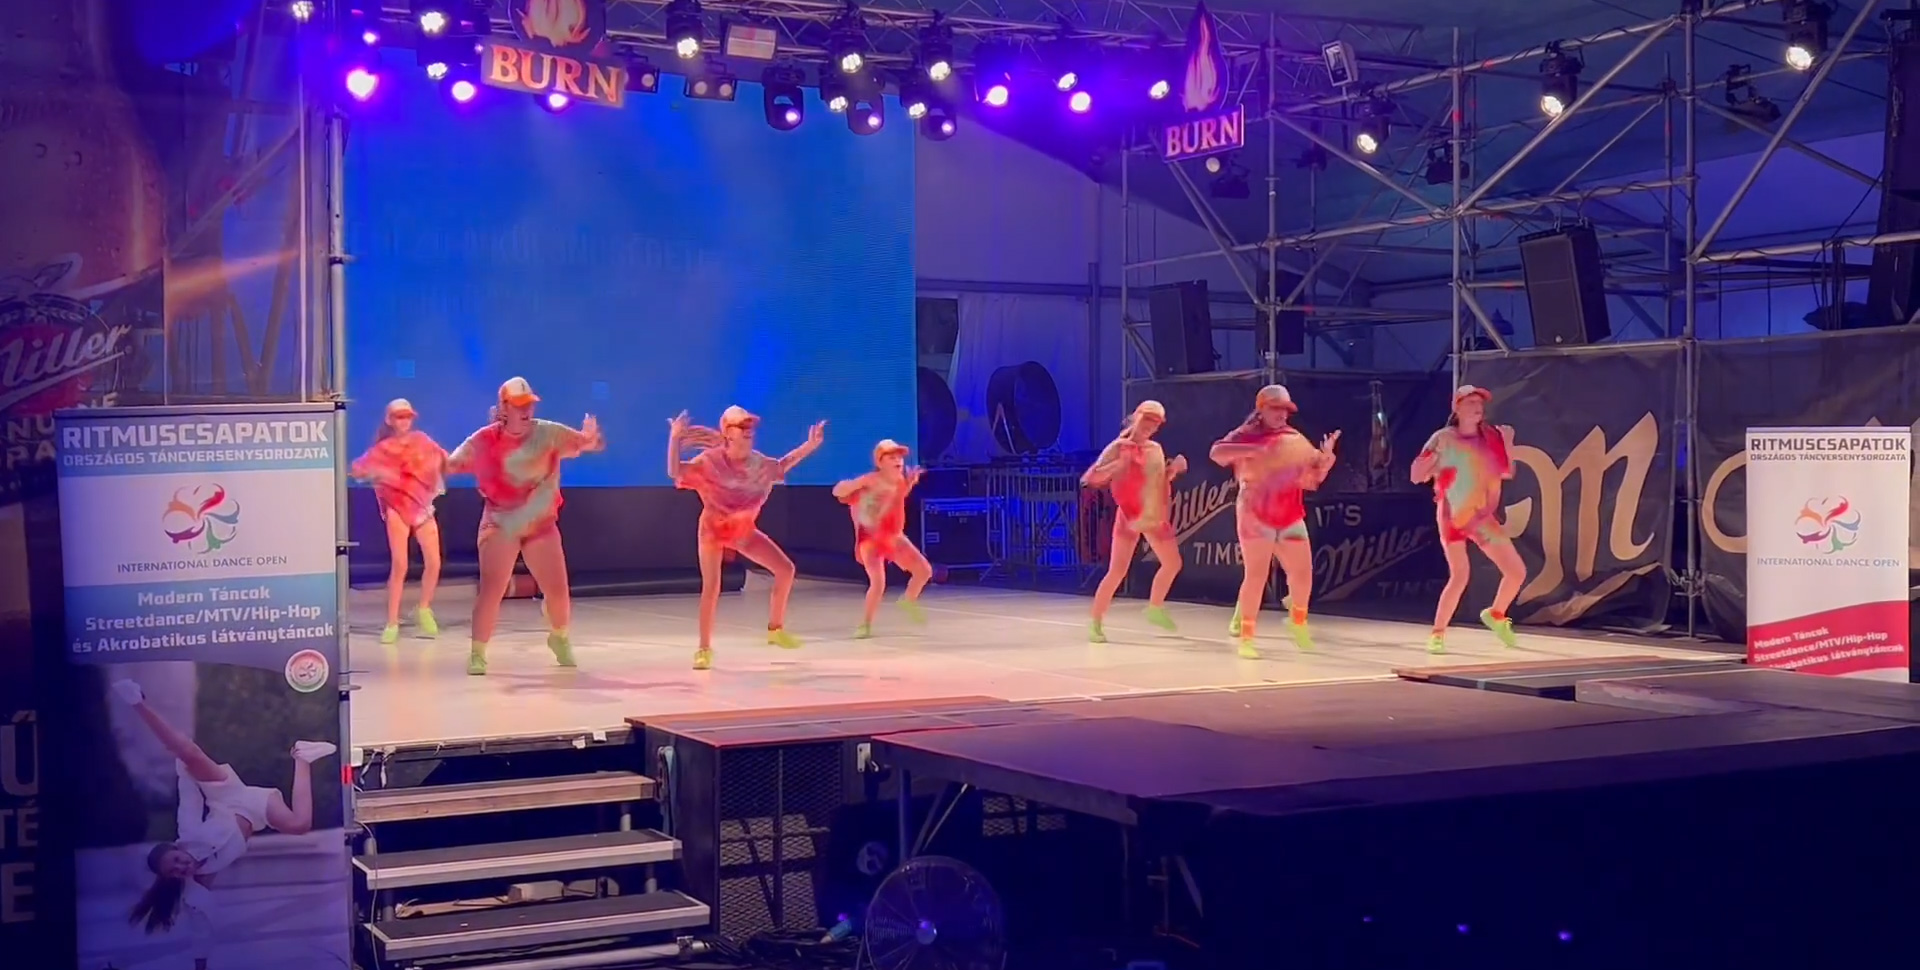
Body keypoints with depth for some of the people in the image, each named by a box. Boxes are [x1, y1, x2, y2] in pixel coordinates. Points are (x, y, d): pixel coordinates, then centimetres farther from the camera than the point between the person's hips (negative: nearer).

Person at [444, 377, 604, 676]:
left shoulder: (549, 433, -10)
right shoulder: (484, 440, -10)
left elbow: (587, 443, -16)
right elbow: (450, 465, -6)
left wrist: (590, 439, -40)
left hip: (541, 524, 2)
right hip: (499, 525, -1)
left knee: (558, 590, 5)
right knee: (490, 589, -14)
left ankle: (559, 638, 35)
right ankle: (477, 654, -4)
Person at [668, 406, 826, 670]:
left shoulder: (757, 462, -5)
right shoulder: (710, 460, -22)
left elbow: (781, 466, 15)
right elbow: (675, 472, -31)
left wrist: (809, 446, 7)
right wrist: (675, 439, -45)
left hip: (744, 529, 6)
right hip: (714, 529, -5)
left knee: (785, 568, 0)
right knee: (711, 586, -15)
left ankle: (775, 629, 15)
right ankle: (704, 649, -5)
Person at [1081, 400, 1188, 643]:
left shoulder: (1156, 449, 10)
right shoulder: (1119, 447, -10)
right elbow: (1091, 478, -17)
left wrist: (1174, 468, 3)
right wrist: (1116, 465, -32)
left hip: (1156, 518, 7)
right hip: (1130, 518, -7)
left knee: (1172, 564, 16)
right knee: (1117, 571, -13)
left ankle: (1155, 608, 37)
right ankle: (1095, 623, -6)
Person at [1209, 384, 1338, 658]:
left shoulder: (1296, 439, 10)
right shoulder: (1247, 435, -4)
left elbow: (1313, 479, 13)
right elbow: (1216, 453, -21)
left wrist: (1326, 458, -6)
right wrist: (1252, 450, -32)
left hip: (1291, 519, 5)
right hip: (1256, 517, -5)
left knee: (1303, 574, 5)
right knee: (1256, 575, -11)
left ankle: (1298, 621, 32)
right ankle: (1246, 638, -3)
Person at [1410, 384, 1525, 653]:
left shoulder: (1490, 437, 4)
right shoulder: (1444, 438, -8)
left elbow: (1507, 473, 7)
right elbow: (1416, 476, -9)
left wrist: (1508, 442, -4)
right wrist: (1435, 455, -26)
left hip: (1483, 517, 5)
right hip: (1453, 517, -5)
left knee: (1517, 572, 5)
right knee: (1460, 575, -19)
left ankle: (1496, 615, 31)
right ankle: (1437, 633, -7)